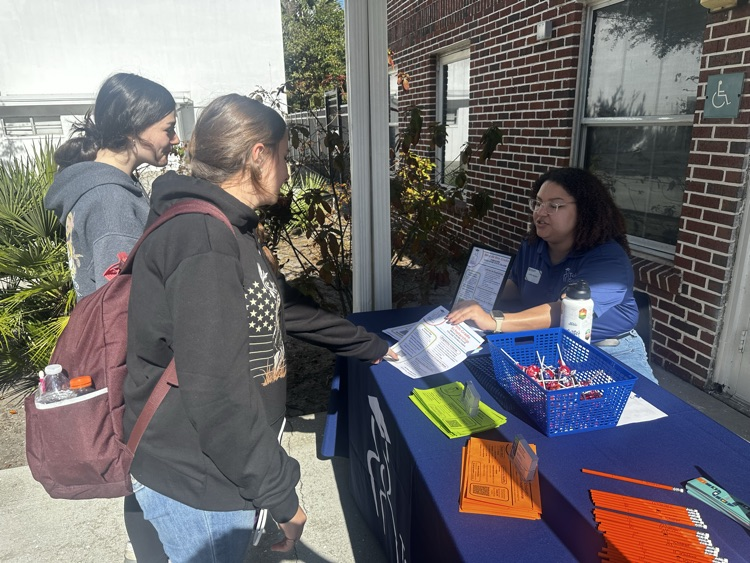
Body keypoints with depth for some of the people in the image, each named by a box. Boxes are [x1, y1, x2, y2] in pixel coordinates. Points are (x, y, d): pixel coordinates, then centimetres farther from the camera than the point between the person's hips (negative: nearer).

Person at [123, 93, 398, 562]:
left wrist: (372, 347, 19)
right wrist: (280, 494, -18)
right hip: (195, 482, -9)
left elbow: (285, 309, 14)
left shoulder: (228, 230, 7)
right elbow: (216, 392, -28)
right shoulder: (201, 242, -26)